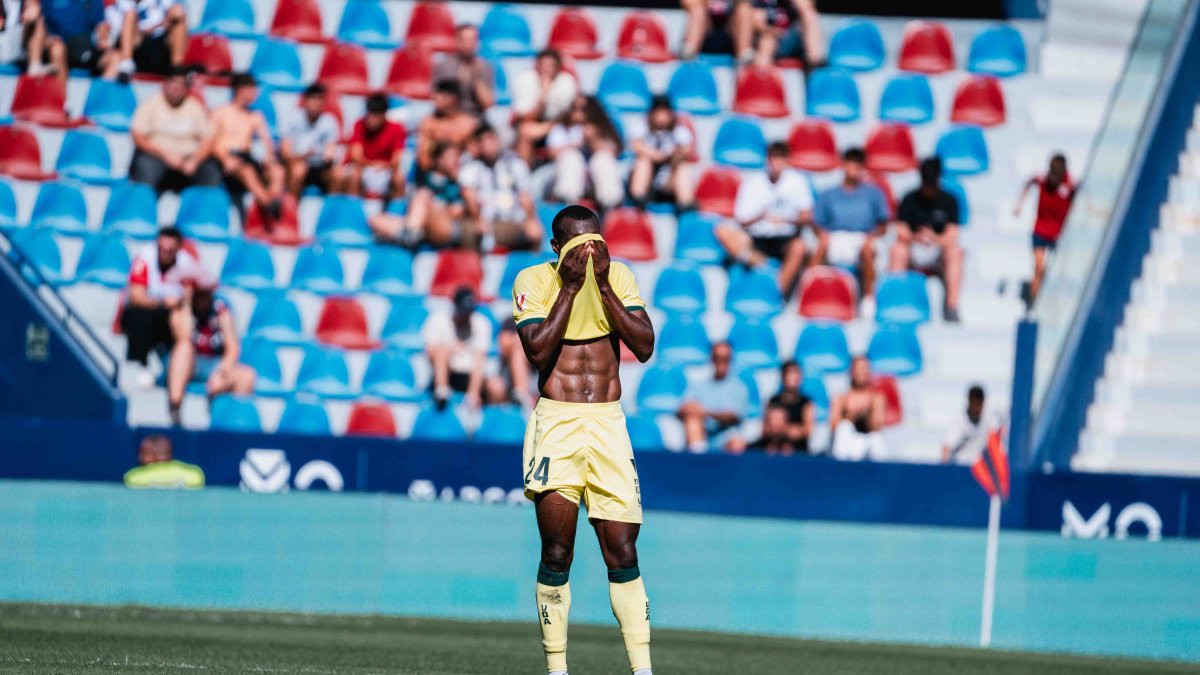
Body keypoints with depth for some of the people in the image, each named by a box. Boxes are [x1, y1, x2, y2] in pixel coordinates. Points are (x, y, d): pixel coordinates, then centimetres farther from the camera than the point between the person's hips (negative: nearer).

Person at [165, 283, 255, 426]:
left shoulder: (220, 309, 0)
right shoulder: (180, 310, -4)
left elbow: (233, 348, -7)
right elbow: (183, 339, -23)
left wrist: (222, 369, -27)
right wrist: (187, 304, -19)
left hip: (216, 366, 1)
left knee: (247, 375, -28)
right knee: (184, 347, -35)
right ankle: (173, 407, -43)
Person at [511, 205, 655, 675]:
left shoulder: (618, 276, 6)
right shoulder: (534, 280, -1)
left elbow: (644, 347, -4)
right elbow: (538, 350, -14)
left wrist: (602, 284, -10)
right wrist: (570, 286, -14)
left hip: (609, 424, 2)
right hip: (556, 424, -2)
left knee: (623, 555, 0)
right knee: (557, 555, -6)